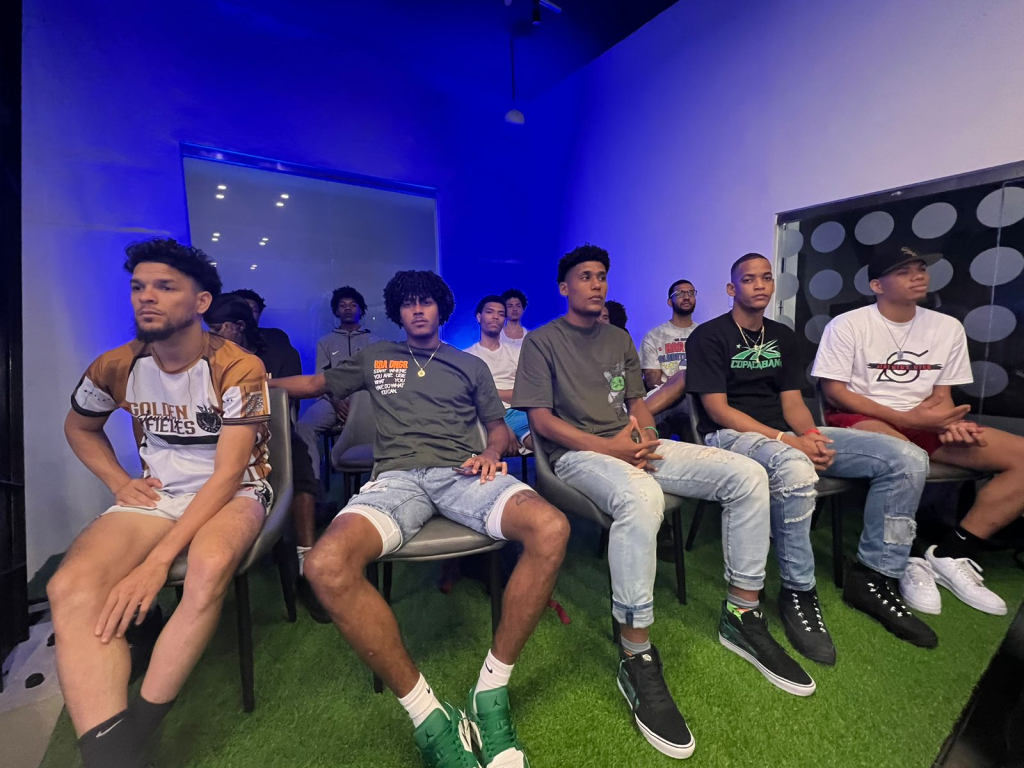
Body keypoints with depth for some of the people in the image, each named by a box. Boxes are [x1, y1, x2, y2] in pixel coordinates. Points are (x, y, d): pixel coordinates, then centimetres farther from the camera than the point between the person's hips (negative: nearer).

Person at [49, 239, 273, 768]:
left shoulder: (238, 368, -16)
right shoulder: (116, 367, 1)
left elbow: (227, 474, -18)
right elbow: (78, 426, 22)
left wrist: (158, 560, -24)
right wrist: (119, 482, 4)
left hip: (234, 492, -4)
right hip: (156, 494, 5)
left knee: (210, 567, -36)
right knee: (70, 585, -24)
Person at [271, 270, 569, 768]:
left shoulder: (470, 366, 26)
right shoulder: (375, 358, 27)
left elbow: (497, 424, 23)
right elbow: (317, 384, 37)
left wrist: (491, 454, 2)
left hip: (463, 473, 1)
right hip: (398, 477, 0)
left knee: (550, 529, -31)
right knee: (326, 565, -33)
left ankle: (491, 691, -14)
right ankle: (428, 717, -19)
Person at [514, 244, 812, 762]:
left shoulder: (619, 339, 21)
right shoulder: (541, 341, 2)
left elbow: (638, 402, 19)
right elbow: (541, 418, -7)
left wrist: (645, 438, -4)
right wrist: (608, 447, -15)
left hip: (633, 446, 7)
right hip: (577, 452, -6)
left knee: (747, 476, -9)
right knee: (641, 497, -40)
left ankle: (741, 614, 5)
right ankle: (637, 659, -23)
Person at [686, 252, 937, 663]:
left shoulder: (783, 336, 19)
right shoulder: (709, 336, -3)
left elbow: (792, 402, 12)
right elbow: (717, 409, -11)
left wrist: (811, 437, -11)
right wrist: (786, 441, -18)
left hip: (787, 436, 7)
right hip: (732, 435, -7)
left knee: (908, 458, -8)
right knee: (795, 470, -41)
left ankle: (875, 576, 3)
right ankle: (798, 591, -19)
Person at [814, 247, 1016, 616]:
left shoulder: (948, 327, 10)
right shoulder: (847, 325, -7)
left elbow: (941, 394, 12)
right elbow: (834, 391, -10)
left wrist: (948, 421, -12)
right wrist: (906, 417, -17)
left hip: (921, 425, 7)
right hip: (859, 419, -6)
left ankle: (952, 554, -6)